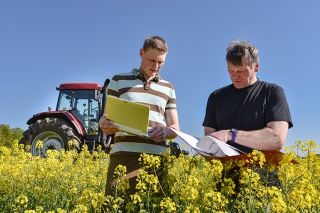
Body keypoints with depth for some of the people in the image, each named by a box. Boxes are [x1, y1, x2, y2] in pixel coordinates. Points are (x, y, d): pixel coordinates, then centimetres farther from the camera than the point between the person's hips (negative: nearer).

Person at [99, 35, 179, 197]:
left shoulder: (168, 88, 18)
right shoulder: (119, 81, 11)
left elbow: (175, 128, 16)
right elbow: (105, 118, 9)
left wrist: (165, 131, -8)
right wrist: (105, 125, -15)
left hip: (158, 157, 2)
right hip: (125, 155, -2)